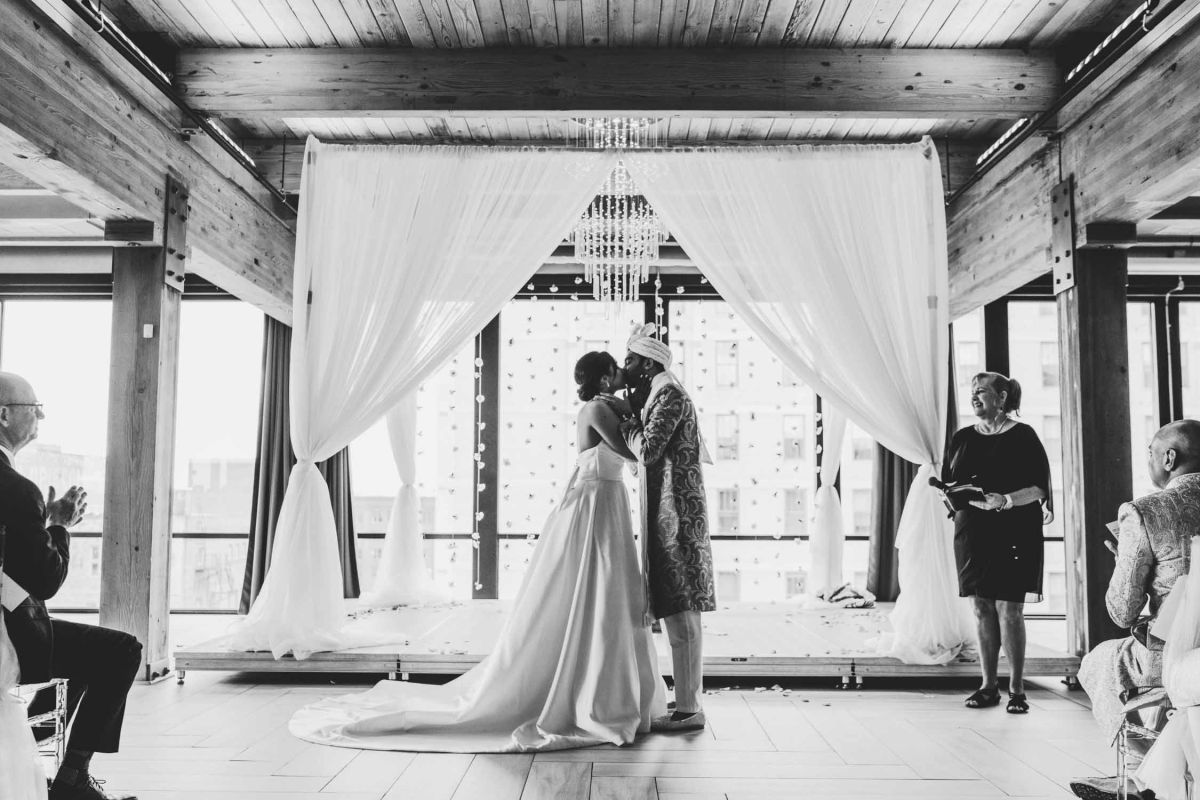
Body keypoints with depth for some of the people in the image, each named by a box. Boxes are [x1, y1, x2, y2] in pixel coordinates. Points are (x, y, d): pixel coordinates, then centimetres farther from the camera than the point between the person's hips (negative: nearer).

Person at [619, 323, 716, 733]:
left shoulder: (670, 396, -11)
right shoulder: (663, 397, 20)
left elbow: (647, 450, -21)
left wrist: (625, 422, -3)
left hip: (676, 518, -10)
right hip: (668, 517, 10)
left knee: (681, 617, -6)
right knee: (679, 615, 12)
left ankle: (688, 710, 0)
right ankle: (688, 701, 20)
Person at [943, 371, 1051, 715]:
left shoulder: (1023, 436, -2)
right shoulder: (962, 438, 11)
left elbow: (1039, 488, -6)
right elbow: (947, 484, 14)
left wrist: (1006, 500, -22)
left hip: (1013, 533, -4)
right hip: (971, 532, 4)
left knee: (1009, 609, -4)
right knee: (981, 608, 5)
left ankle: (1016, 689, 6)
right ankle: (988, 686, 13)